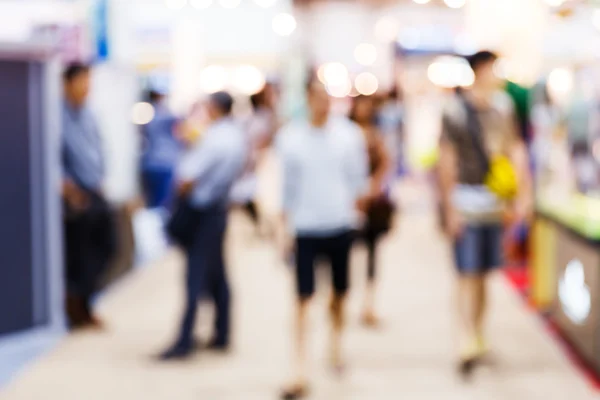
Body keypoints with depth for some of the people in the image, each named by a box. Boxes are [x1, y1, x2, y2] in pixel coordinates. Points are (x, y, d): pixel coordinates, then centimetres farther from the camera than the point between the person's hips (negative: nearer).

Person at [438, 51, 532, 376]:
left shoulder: (503, 105, 8)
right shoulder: (455, 109, -8)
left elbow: (516, 150, 12)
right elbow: (447, 160, -8)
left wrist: (524, 193, 5)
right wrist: (450, 208, -10)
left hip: (495, 200, 5)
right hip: (466, 199, -5)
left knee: (483, 274, 12)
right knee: (468, 274, -7)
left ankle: (477, 338, 23)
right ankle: (469, 342, -7)